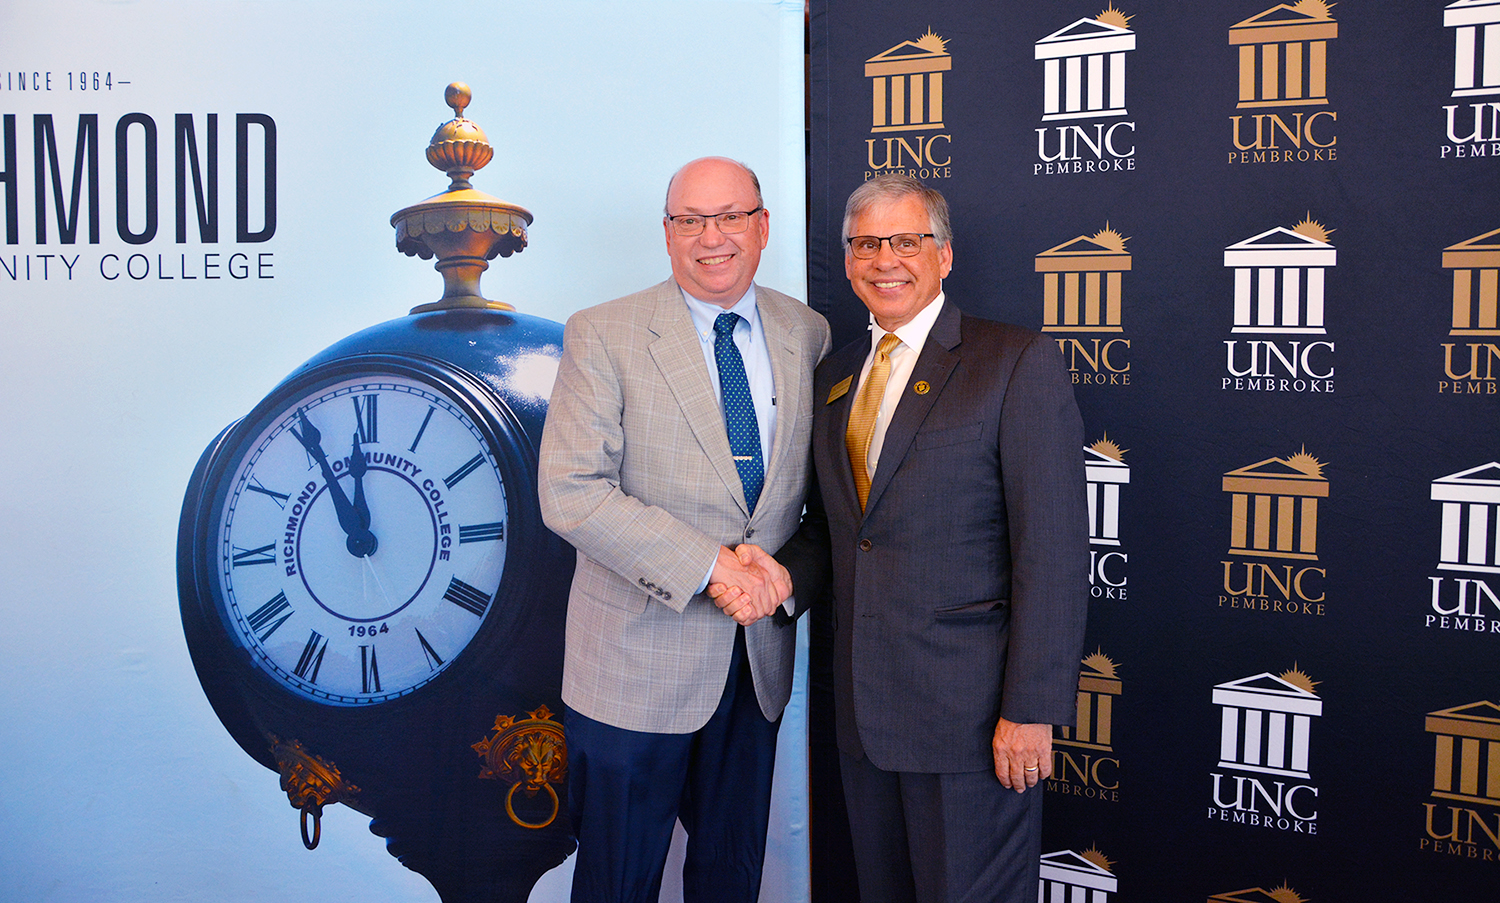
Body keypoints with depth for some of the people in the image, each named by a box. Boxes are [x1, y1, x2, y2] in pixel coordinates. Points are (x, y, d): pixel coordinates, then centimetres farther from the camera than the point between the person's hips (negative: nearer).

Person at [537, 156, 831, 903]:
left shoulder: (808, 335, 4)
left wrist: (784, 572, -10)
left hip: (761, 652, 4)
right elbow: (569, 493, -17)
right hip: (638, 654, -3)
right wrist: (712, 566, -22)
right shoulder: (603, 335, -8)